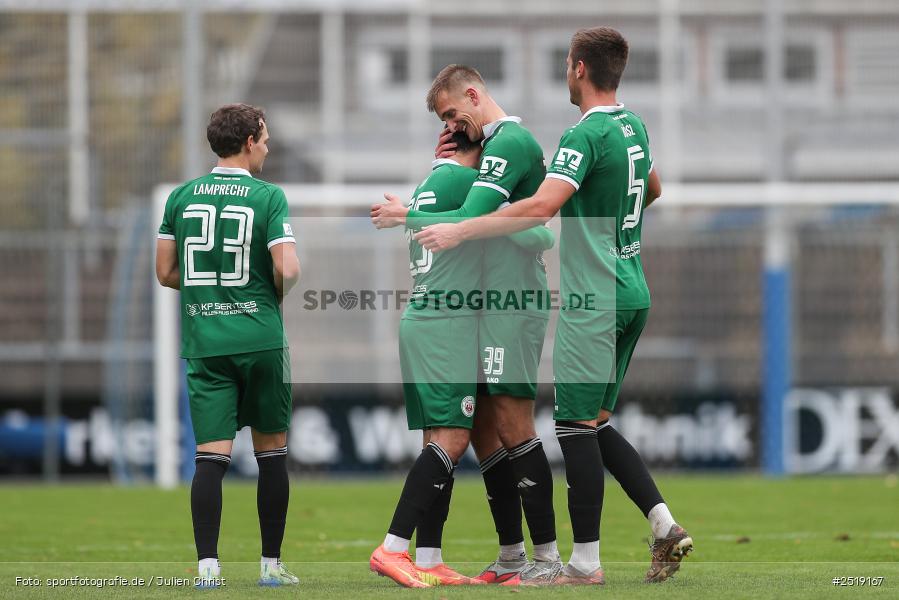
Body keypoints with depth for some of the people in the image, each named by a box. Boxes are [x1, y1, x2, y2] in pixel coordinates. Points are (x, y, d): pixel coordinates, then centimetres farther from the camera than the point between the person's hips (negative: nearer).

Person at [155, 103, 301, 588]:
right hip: (260, 338, -2)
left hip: (204, 343, 2)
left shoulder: (182, 197, 6)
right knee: (271, 452, 10)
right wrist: (273, 294, 7)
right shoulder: (268, 197, -5)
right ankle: (271, 565, 12)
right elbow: (287, 270, -14)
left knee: (210, 455, -1)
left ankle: (207, 563, -11)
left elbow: (165, 272, 7)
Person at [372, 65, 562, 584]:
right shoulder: (497, 143, 20)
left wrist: (407, 217, -7)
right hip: (491, 303, 10)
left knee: (513, 425, -11)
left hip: (513, 302, -10)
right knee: (484, 429, 9)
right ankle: (512, 555, 12)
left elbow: (470, 222, -18)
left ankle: (547, 556, -10)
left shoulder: (510, 142, -12)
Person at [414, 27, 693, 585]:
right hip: (633, 293, 9)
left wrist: (460, 230, -25)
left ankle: (586, 561, 0)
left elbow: (542, 206, -27)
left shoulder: (586, 135, -16)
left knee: (578, 423, -3)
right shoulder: (635, 126, 11)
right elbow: (653, 189, 30)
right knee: (598, 422, 15)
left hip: (593, 299, -9)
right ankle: (665, 525, 6)